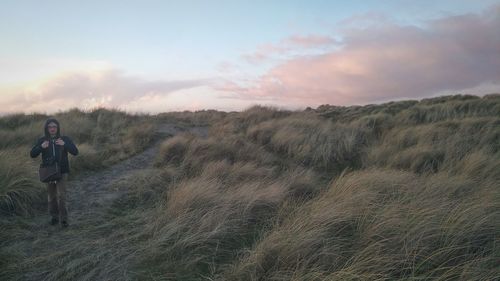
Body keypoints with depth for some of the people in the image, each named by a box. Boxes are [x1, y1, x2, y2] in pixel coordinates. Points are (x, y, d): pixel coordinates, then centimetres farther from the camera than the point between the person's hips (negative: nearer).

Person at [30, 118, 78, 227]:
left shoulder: (65, 139, -3)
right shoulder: (42, 141, 2)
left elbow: (75, 152, -11)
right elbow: (32, 154, -1)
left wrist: (64, 144, -27)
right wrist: (41, 147, -20)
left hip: (62, 172, -2)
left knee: (61, 195, -10)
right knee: (52, 196, 12)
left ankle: (63, 219, -3)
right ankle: (54, 217, 28)